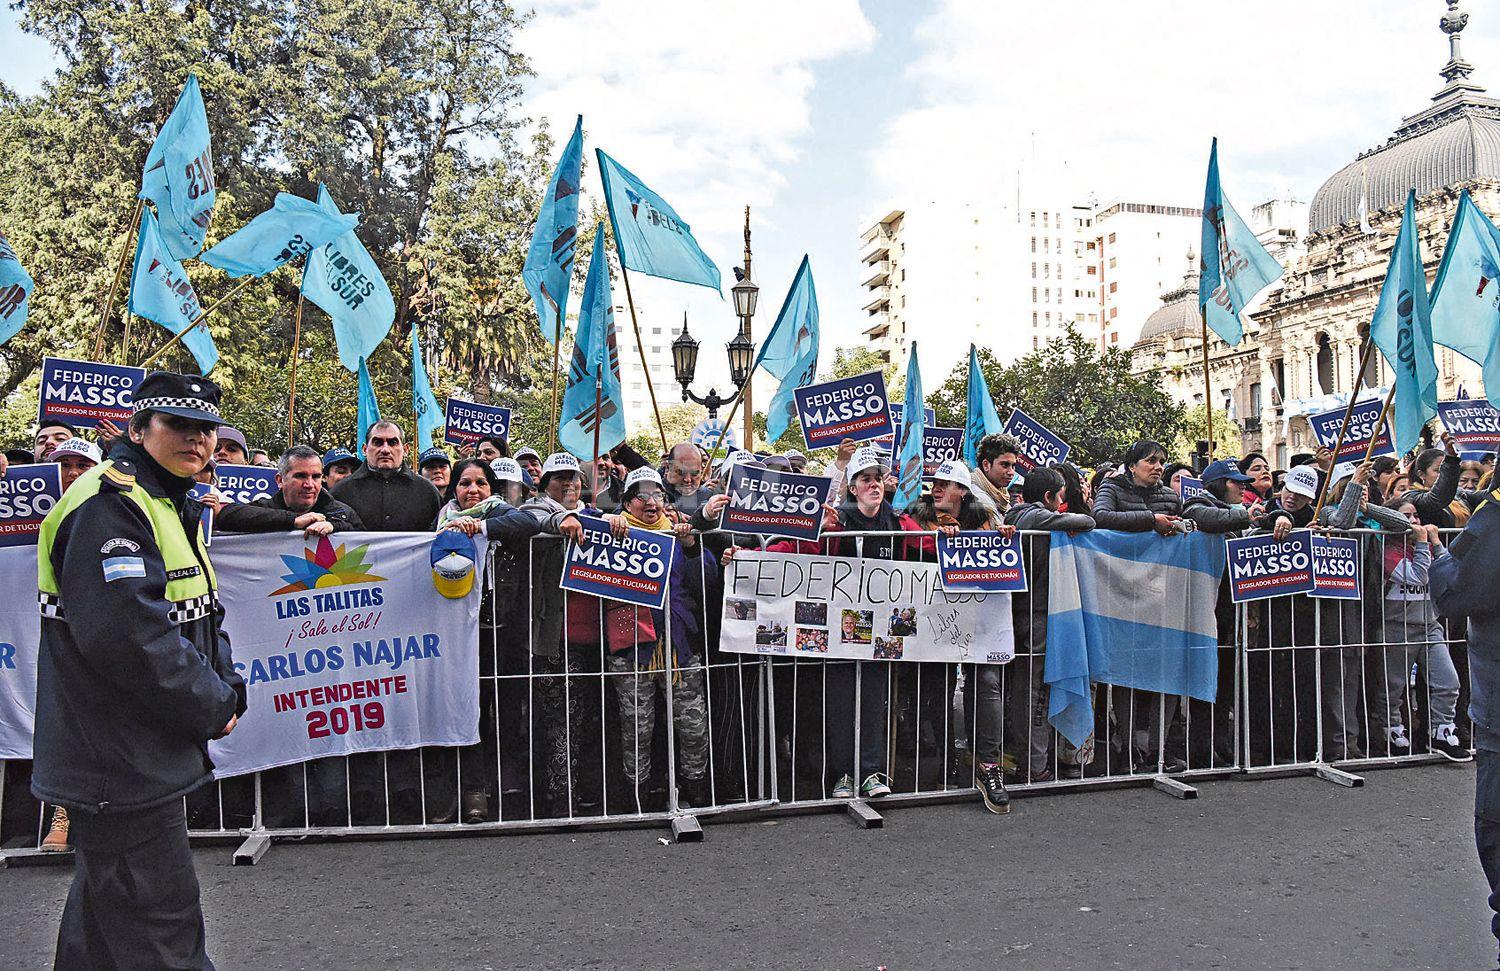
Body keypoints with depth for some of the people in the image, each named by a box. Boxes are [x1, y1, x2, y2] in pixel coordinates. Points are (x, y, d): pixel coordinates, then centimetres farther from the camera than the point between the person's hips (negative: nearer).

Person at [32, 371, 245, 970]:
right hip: (119, 765, -11)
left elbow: (201, 615, 18)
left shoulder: (172, 506, 14)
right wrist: (212, 707, -18)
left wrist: (225, 687, 0)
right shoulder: (109, 504, -19)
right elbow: (127, 635, -29)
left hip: (146, 757, 11)